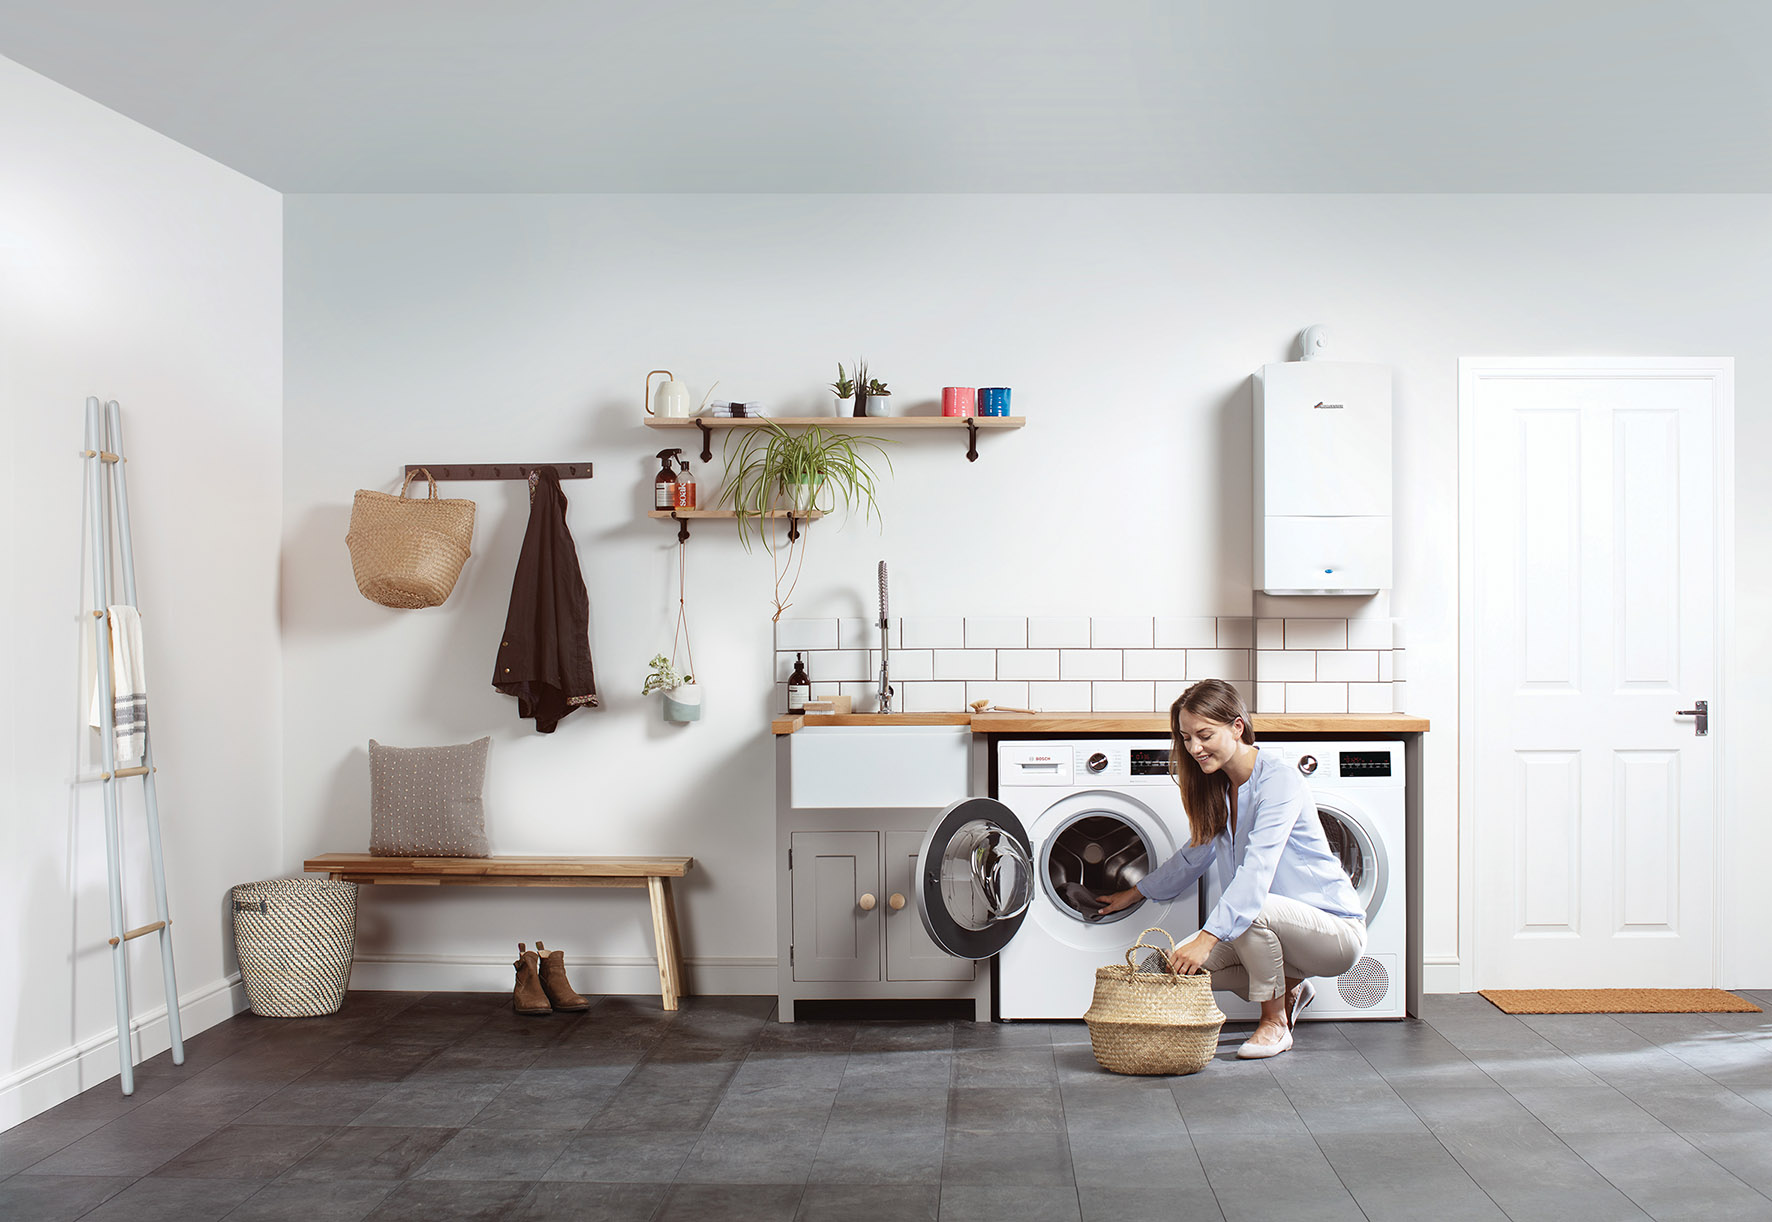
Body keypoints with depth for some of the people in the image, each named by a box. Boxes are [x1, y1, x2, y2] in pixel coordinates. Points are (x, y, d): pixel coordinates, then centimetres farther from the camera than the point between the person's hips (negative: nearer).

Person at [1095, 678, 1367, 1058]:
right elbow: (1196, 855, 24)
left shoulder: (1278, 781, -21)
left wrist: (1207, 939, -42)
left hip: (1336, 929, -8)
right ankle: (1288, 989, 11)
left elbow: (1255, 871, -33)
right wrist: (1134, 894, 30)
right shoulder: (1218, 789, 6)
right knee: (1180, 963, -11)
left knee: (1252, 911, -36)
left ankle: (1276, 1022, -12)